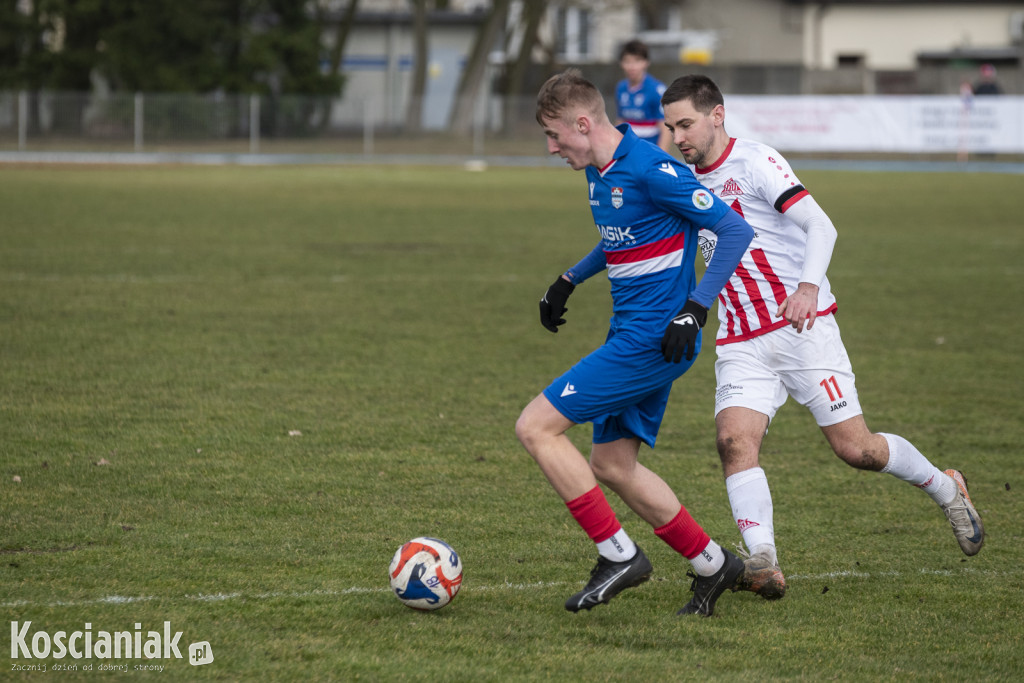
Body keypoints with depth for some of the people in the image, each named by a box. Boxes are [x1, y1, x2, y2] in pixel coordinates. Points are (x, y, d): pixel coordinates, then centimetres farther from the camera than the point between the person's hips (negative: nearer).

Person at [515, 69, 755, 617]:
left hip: (655, 340, -10)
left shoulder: (650, 170, -18)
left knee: (535, 427, -11)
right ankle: (711, 564, 22)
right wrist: (570, 280, 27)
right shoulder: (598, 172, 11)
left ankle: (618, 554, -7)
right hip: (633, 333, 10)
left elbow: (735, 231, -17)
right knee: (610, 465, 13)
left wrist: (695, 309, -22)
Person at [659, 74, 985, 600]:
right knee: (734, 439, -20)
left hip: (803, 328, -6)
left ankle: (946, 489, 22)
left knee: (855, 448, -5)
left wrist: (808, 286, -36)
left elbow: (820, 226, -19)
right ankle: (763, 562, -30)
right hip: (741, 347, 6)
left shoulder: (755, 162, -9)